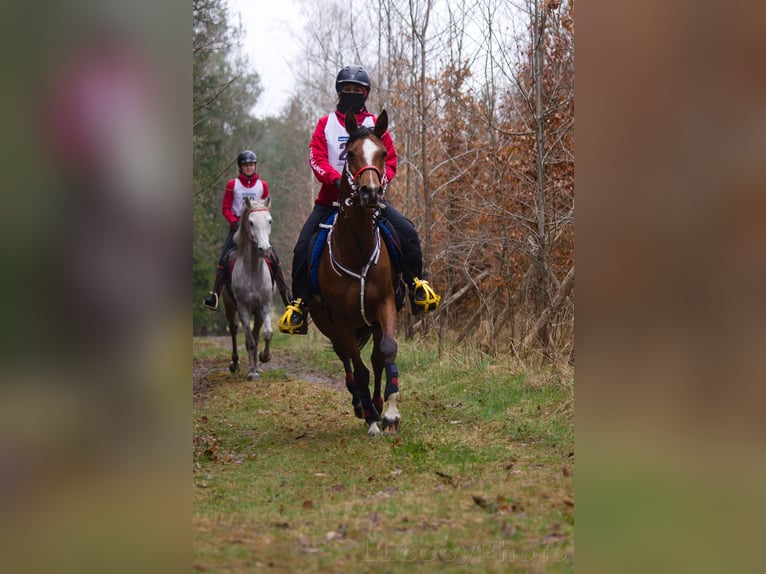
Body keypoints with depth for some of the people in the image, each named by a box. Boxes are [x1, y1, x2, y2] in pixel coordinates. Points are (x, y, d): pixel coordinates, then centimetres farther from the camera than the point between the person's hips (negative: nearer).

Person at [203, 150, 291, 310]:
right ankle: (214, 295, -9)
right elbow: (225, 208, 2)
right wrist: (235, 222, -13)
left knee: (274, 258, -11)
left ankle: (286, 296, -6)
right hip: (237, 225, -1)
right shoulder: (232, 185, 1)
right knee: (224, 258, -14)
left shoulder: (262, 185, 6)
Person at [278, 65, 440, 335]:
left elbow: (390, 159, 6)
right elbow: (317, 158, -5)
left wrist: (379, 180, -15)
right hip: (332, 196, 0)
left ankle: (416, 284, -4)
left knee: (408, 233, -19)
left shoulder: (375, 124, 10)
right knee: (303, 247, -15)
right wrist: (336, 179, -23)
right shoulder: (326, 124, 8)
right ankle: (299, 302, -6)